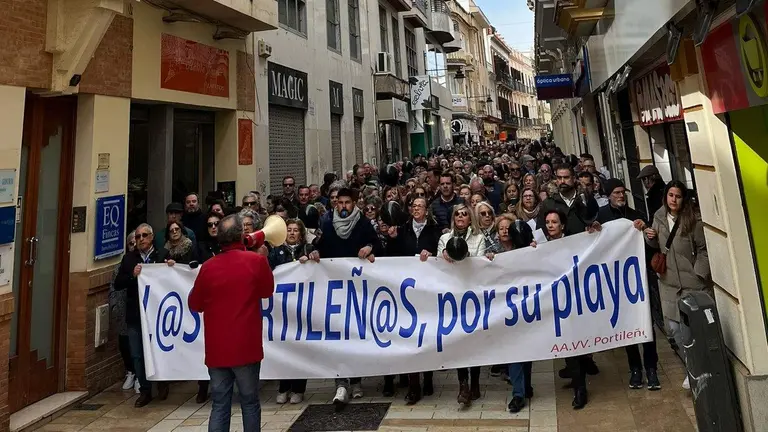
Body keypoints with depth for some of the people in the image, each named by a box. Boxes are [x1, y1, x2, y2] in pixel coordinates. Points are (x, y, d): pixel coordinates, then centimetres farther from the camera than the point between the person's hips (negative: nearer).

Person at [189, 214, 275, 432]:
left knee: (219, 405, 10)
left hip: (216, 348, 3)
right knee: (250, 403, 12)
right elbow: (267, 291, 8)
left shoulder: (208, 266, -3)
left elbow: (195, 305, 8)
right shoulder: (256, 261, -10)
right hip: (246, 346, -2)